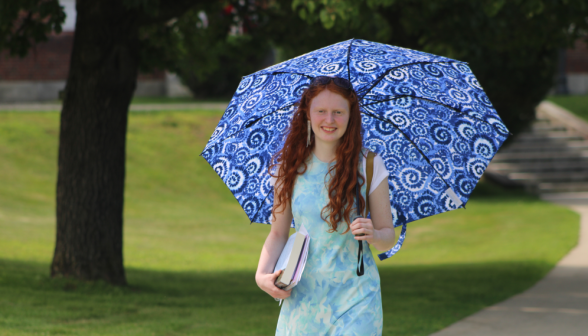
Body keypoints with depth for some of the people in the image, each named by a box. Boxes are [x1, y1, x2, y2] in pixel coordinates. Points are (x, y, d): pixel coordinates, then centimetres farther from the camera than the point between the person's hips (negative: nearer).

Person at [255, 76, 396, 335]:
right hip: (303, 295, 2)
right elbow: (278, 233, 8)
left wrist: (374, 235, -22)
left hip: (354, 295, -2)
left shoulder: (368, 165, -4)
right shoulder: (290, 168, 2)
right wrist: (263, 274, -9)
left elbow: (388, 236, 0)